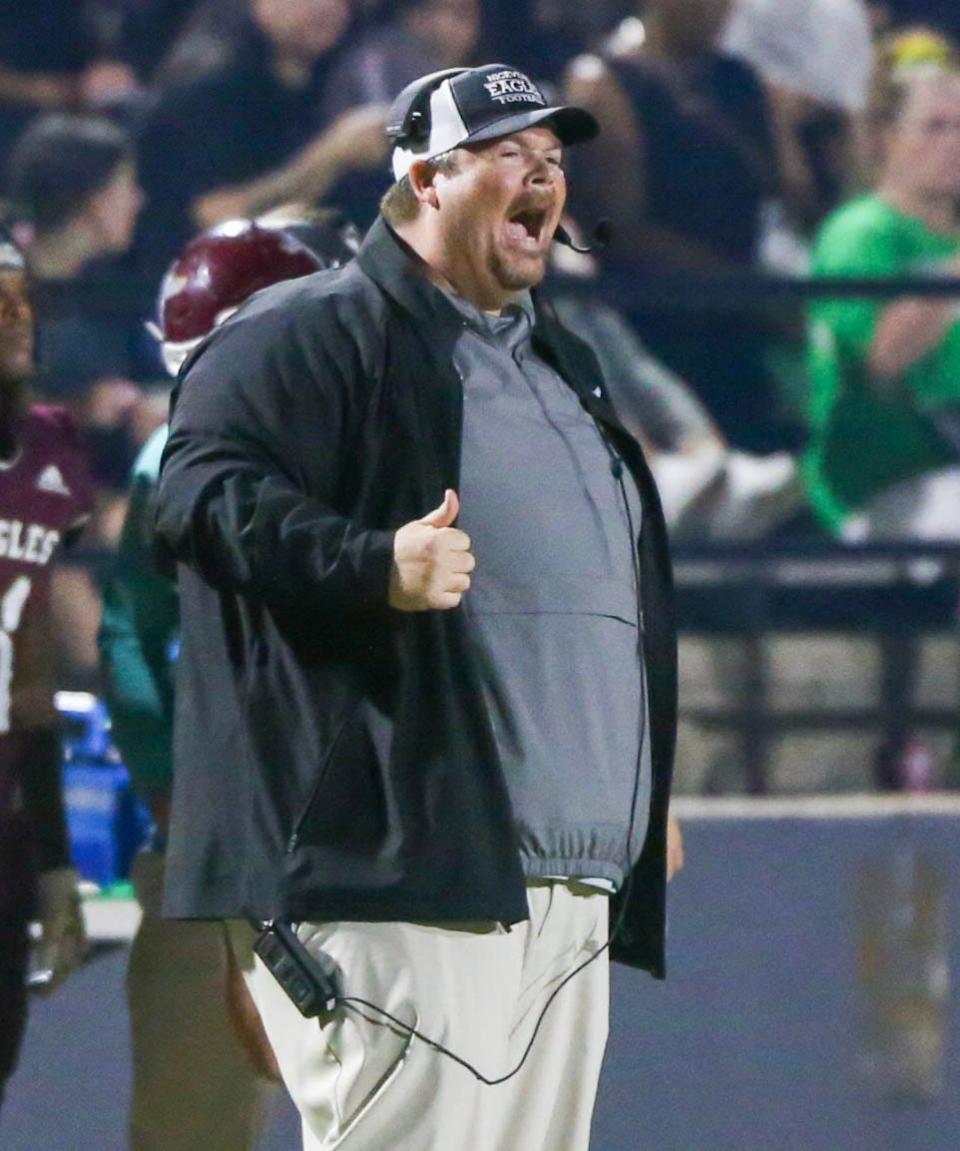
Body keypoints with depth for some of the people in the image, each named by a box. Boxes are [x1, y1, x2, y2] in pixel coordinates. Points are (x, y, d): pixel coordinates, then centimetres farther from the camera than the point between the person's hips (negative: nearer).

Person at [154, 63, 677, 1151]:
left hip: (572, 888, 9)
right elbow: (202, 489, -14)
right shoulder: (310, 332, 0)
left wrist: (646, 803, 27)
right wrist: (373, 566, -29)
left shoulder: (564, 368, 28)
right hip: (394, 859, -9)